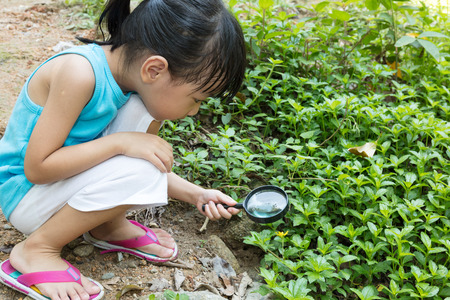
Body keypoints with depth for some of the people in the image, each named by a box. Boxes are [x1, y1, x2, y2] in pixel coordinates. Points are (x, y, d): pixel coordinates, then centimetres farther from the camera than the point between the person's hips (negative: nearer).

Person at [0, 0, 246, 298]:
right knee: (139, 171, -28)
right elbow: (36, 168, -27)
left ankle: (108, 226, 4)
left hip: (65, 177, 7)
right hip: (25, 195, -7)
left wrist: (196, 194, -5)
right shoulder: (78, 73, -31)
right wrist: (121, 142, -31)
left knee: (144, 111, -11)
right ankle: (37, 250, -9)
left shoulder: (142, 79, -6)